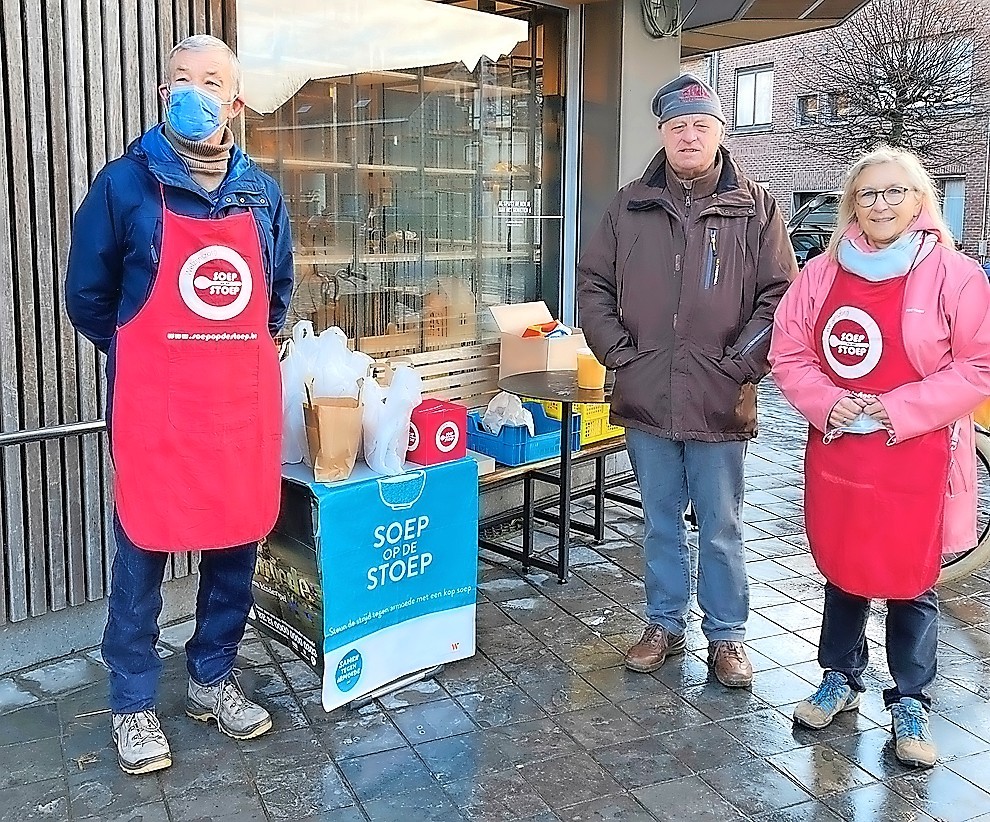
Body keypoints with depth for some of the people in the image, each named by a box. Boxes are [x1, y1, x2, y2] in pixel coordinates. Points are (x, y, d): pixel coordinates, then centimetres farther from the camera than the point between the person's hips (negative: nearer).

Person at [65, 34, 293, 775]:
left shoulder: (263, 194, 8)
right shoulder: (125, 185, -4)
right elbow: (87, 297, 5)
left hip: (245, 403, 4)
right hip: (155, 406, -4)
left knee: (237, 545, 11)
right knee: (143, 552, 4)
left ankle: (213, 678, 30)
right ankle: (133, 703, 21)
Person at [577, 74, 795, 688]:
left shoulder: (755, 206, 0)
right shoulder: (631, 206, 7)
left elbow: (780, 293, -2)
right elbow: (594, 283, 9)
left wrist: (742, 364, -10)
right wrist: (618, 351, -2)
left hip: (719, 402, -2)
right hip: (646, 400, 3)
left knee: (722, 529, 9)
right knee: (660, 523, 16)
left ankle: (727, 636, 25)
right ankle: (665, 626, 31)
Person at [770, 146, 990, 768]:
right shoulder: (822, 274, 4)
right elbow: (790, 354, 5)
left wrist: (896, 410, -16)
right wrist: (830, 404, -12)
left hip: (918, 459, -3)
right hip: (837, 452, 3)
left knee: (910, 580, 7)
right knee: (842, 571, 15)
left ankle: (910, 704, 25)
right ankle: (842, 679, 34)